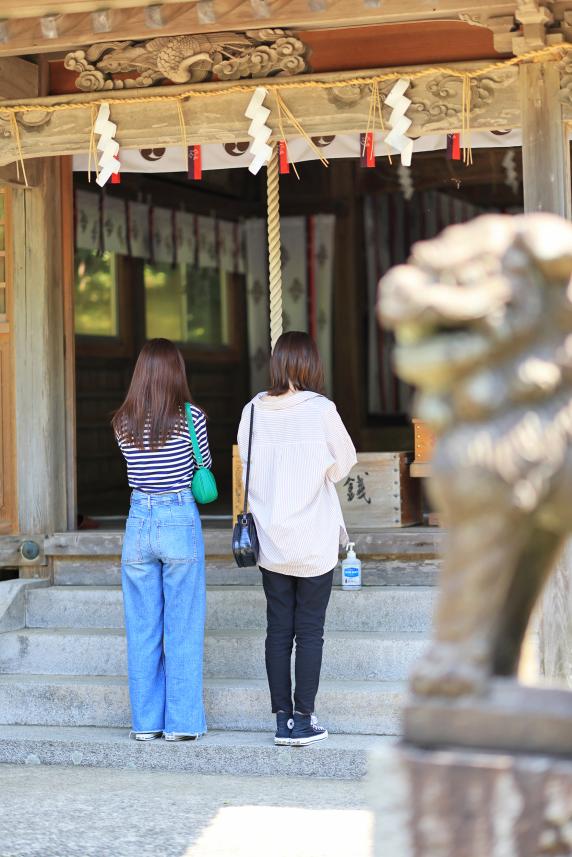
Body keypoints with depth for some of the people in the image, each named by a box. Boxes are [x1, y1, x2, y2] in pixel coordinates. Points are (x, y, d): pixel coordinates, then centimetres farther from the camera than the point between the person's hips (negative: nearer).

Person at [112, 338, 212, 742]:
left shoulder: (123, 423, 1)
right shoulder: (191, 417, -7)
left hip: (138, 523, 3)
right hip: (180, 522, -3)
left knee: (141, 629, 9)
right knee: (183, 629, 4)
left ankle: (145, 722, 14)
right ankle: (181, 722, 7)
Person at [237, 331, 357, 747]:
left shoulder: (253, 411, -2)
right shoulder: (320, 410, -13)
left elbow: (247, 466, 8)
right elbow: (345, 462, 0)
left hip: (271, 542, 3)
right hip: (314, 543, -3)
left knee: (278, 630, 10)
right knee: (310, 631, 4)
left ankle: (283, 719, 13)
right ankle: (303, 721, 6)